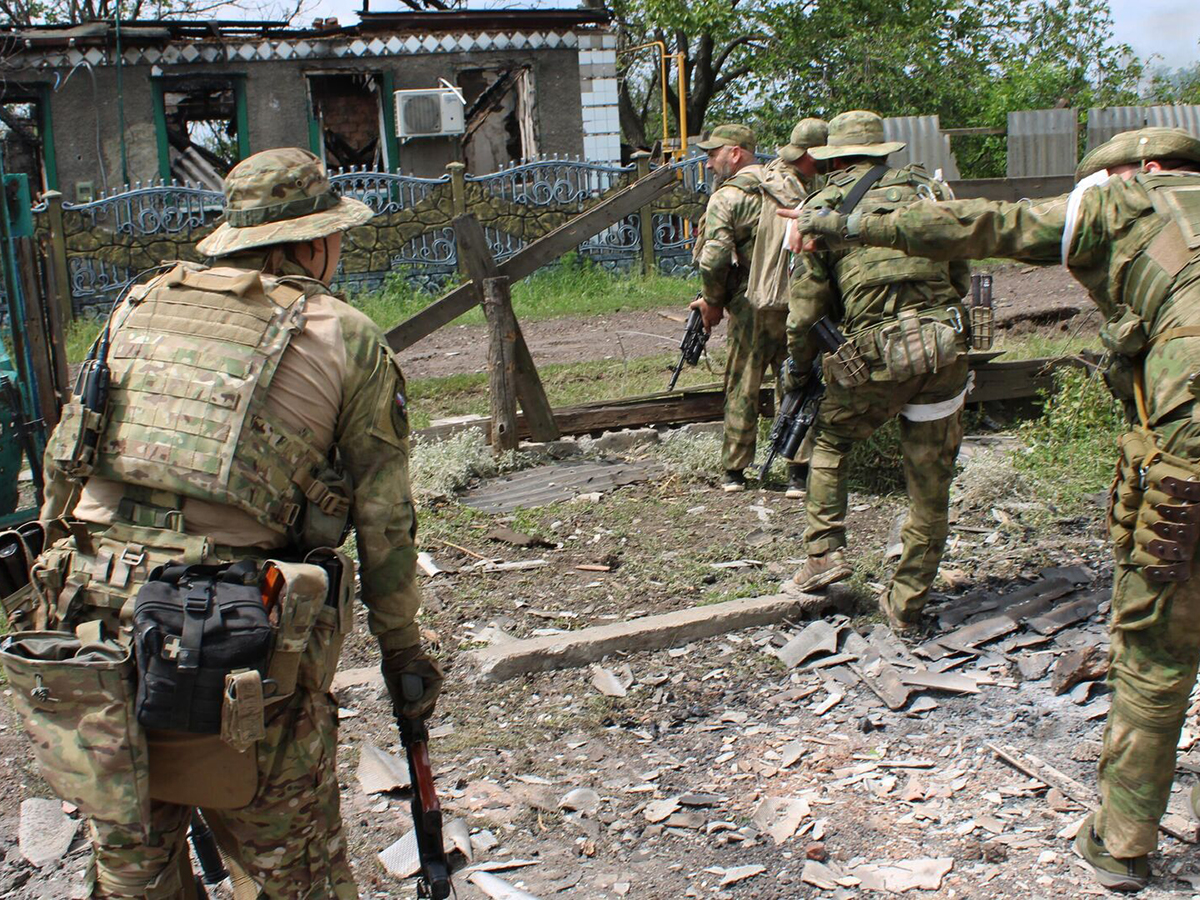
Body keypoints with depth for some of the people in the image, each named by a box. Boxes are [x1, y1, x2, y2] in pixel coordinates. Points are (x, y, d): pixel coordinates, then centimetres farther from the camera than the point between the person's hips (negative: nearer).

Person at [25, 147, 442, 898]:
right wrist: (402, 645, 15)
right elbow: (384, 519, 3)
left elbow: (63, 459, 17)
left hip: (96, 616, 5)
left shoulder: (138, 307, 14)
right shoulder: (349, 340, 2)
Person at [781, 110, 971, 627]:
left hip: (877, 356, -2)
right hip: (944, 349, 2)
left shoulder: (822, 210, 6)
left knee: (829, 441, 24)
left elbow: (806, 307, 4)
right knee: (930, 486, 12)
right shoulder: (926, 190, 14)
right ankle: (907, 602, 20)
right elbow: (961, 277, 16)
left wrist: (798, 370, 17)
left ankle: (825, 552, 15)